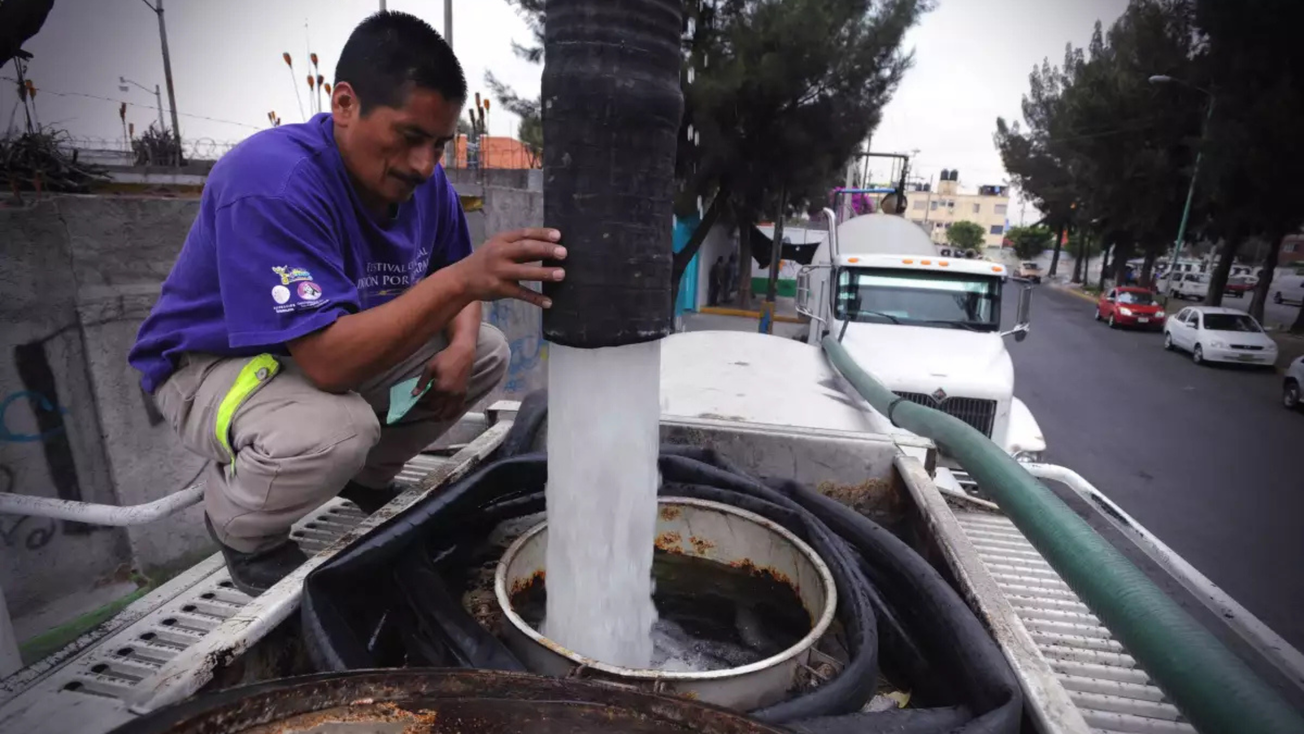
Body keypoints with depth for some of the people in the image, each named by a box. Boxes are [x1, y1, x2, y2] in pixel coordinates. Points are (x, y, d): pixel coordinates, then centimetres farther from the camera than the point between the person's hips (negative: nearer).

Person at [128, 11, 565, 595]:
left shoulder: (423, 177, -11)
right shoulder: (272, 182, -33)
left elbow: (451, 286, 3)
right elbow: (329, 362, -41)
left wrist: (459, 349, -18)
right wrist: (461, 281, -48)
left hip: (340, 344, 7)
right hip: (211, 363, -7)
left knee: (487, 352, -1)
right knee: (335, 432, -38)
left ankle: (369, 478, 16)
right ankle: (241, 528, -1)